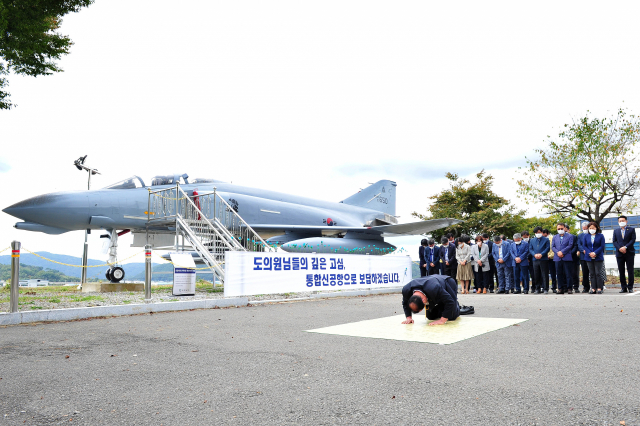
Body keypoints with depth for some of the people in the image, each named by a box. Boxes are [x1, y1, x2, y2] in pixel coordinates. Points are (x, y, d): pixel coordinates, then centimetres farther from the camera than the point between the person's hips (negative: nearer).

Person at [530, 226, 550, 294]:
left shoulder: (546, 239, 6)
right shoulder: (532, 240, 16)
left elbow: (547, 248, -4)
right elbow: (530, 249, 9)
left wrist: (541, 254, -16)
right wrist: (534, 254, -10)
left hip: (544, 259, -3)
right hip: (535, 260, 4)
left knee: (545, 275, -3)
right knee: (536, 275, 5)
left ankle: (545, 288, 2)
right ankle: (538, 289, 13)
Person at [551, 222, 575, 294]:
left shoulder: (570, 236, 8)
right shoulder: (555, 237, 18)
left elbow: (570, 245, -4)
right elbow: (552, 247, 9)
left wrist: (562, 252, -13)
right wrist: (557, 252, -9)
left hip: (567, 258, -3)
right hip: (557, 258, 3)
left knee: (568, 274, -3)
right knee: (559, 274, 4)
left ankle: (569, 288, 2)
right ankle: (560, 288, 7)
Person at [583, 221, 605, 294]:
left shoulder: (600, 236, 4)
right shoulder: (586, 237, 11)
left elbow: (602, 246, -3)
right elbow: (584, 246, 4)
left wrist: (595, 253, -14)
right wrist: (590, 253, -11)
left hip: (598, 257, -3)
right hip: (589, 258, 3)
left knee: (598, 273, -5)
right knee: (592, 274, 4)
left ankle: (599, 288, 1)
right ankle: (593, 288, 7)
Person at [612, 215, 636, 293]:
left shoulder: (631, 230, 7)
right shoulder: (616, 231, 14)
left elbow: (633, 240, -3)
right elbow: (614, 241, 7)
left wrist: (625, 247, -15)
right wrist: (619, 248, -10)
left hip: (629, 253, -2)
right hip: (619, 253, 2)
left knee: (630, 271, -1)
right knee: (621, 271, 2)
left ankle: (630, 287, 4)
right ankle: (623, 287, 7)